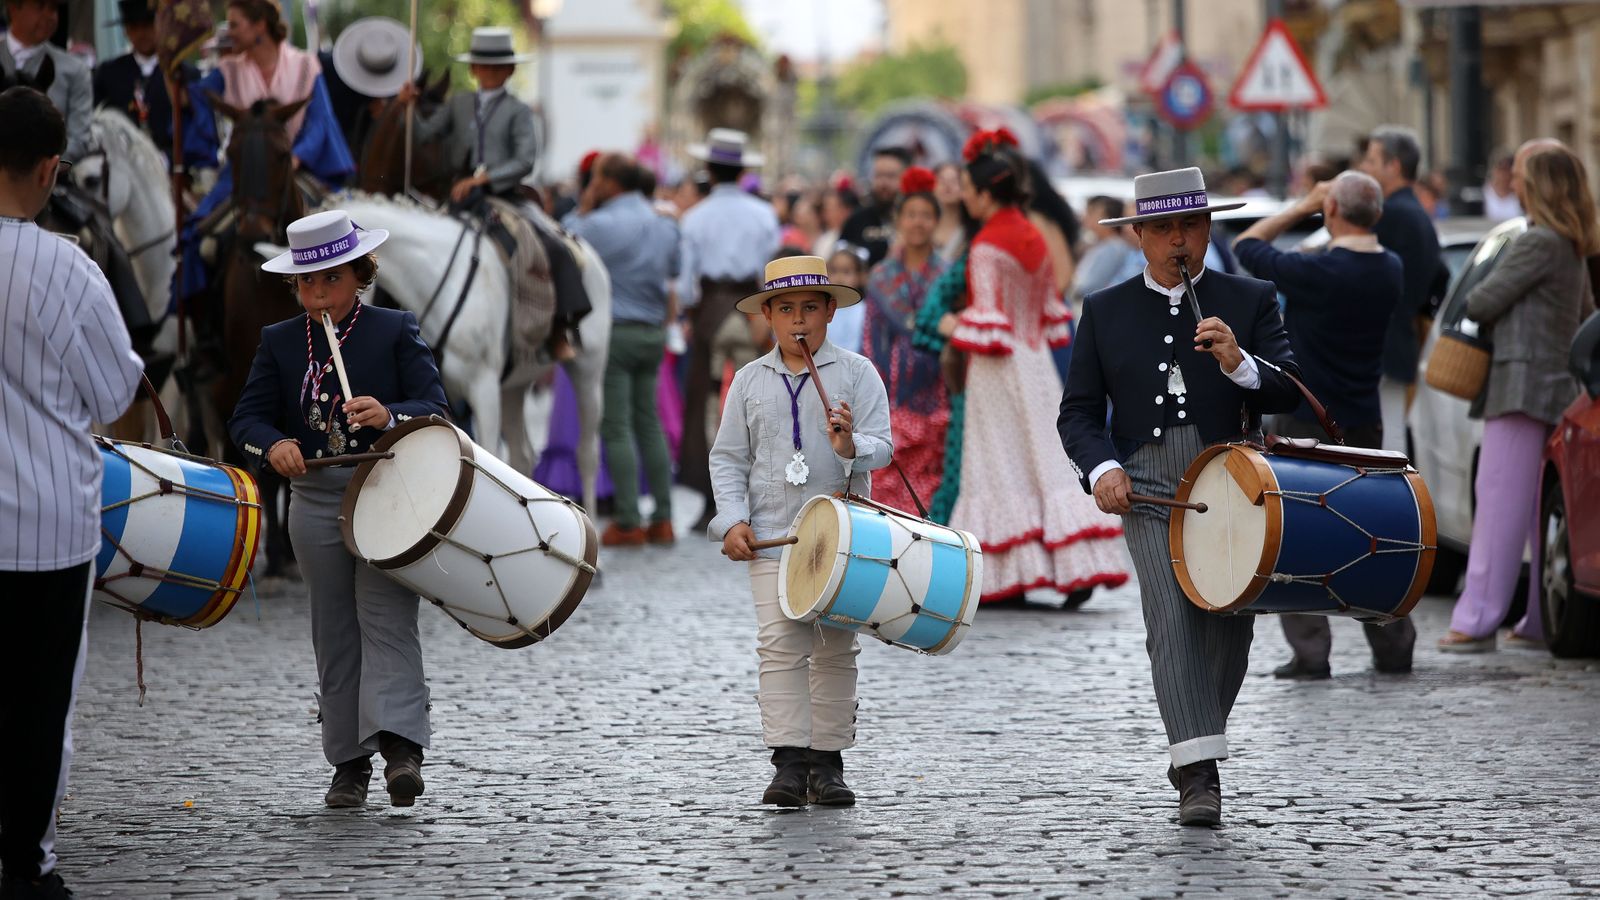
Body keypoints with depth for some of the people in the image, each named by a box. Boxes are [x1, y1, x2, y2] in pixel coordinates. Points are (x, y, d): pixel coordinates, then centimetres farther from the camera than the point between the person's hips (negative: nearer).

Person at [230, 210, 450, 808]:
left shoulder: (396, 331, 1)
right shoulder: (279, 342, 9)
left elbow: (434, 408, -7)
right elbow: (248, 419, 3)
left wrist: (389, 416, -29)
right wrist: (274, 446, -21)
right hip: (316, 503, 4)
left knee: (387, 620, -14)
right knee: (334, 633, 6)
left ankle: (400, 744, -24)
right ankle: (349, 763, 10)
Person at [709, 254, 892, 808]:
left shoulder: (856, 373, 2)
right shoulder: (750, 381, 8)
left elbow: (882, 445, -5)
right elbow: (727, 458, 9)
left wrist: (851, 447, -28)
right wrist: (733, 520, -3)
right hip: (771, 536, 0)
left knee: (836, 651, 4)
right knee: (780, 646, -9)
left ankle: (828, 762, 11)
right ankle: (789, 763, -12)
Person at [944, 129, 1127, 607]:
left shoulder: (987, 247, -14)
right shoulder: (1035, 240, 9)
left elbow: (987, 321, -18)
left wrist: (956, 327, 0)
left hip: (998, 371, -7)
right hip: (1037, 367, 7)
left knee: (1004, 470, -2)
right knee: (1048, 462, 5)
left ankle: (1010, 578, 0)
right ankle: (1078, 566, -3)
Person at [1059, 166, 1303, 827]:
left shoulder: (1250, 300, 9)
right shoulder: (1105, 311, 12)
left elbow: (1288, 394, -1)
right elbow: (1079, 412, 12)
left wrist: (1238, 363, -21)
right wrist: (1101, 467, -7)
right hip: (1147, 481, -1)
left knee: (1230, 622, 2)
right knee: (1171, 611, -17)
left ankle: (1193, 745, 26)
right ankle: (1198, 772, -24)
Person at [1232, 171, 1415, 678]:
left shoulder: (1315, 272, -20)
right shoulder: (1390, 271, -1)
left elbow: (1246, 246, -6)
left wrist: (1303, 208, -1)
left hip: (1305, 426, -6)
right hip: (1364, 423, 6)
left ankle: (1311, 651, -2)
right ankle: (1393, 647, 15)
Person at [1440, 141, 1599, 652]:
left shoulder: (1538, 243, -13)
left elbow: (1483, 302, -11)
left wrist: (1466, 307, 10)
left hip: (1525, 384, -10)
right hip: (1558, 387, 10)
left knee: (1500, 501, -10)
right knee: (1541, 511, 10)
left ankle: (1478, 620, -11)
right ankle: (1545, 621, 11)